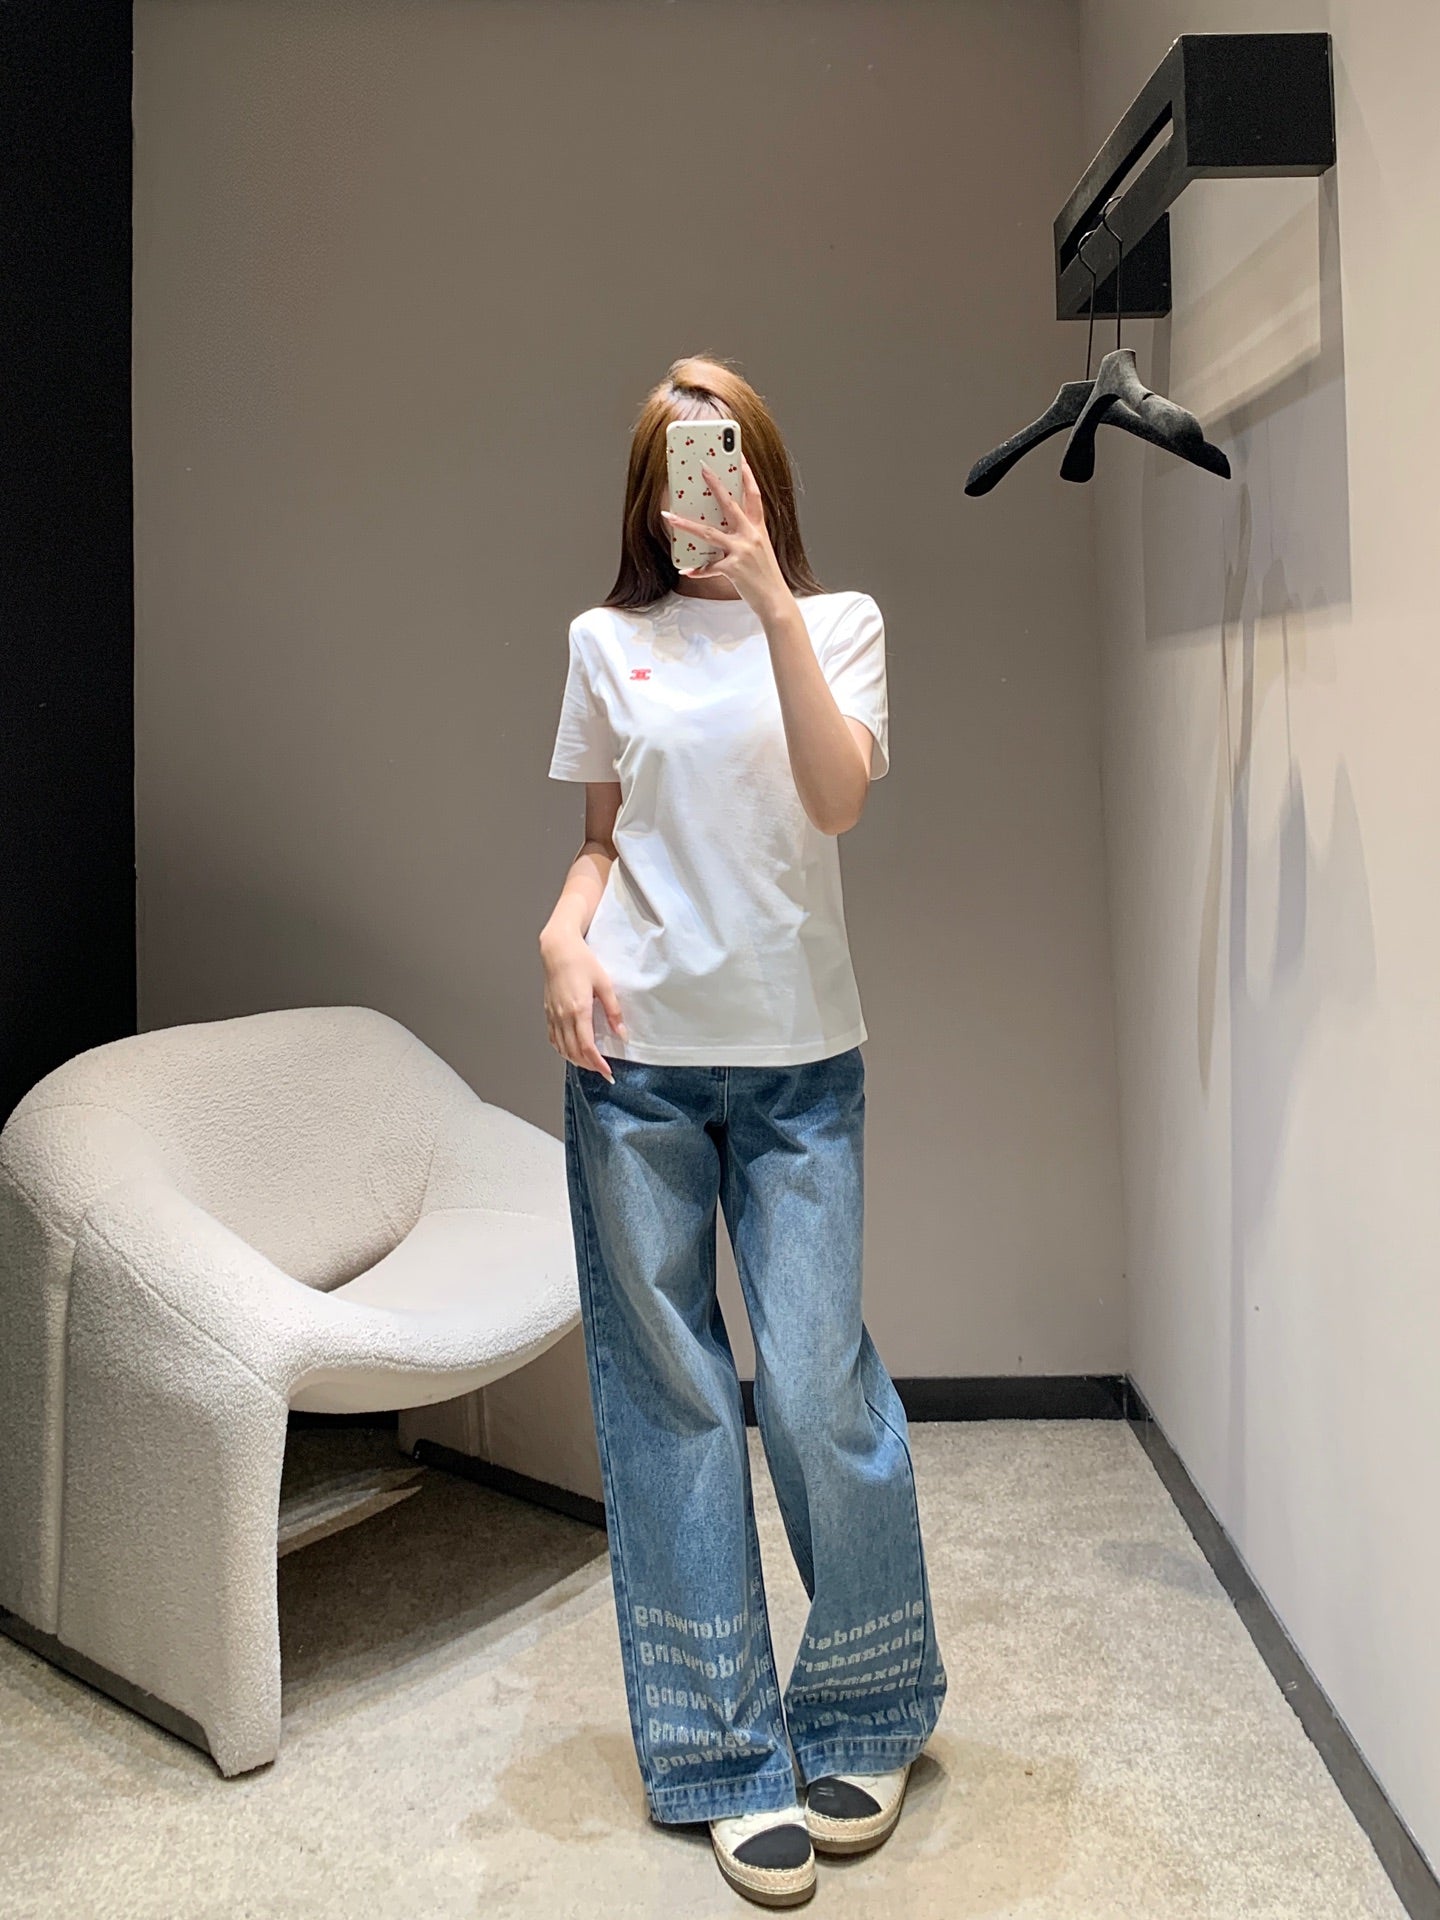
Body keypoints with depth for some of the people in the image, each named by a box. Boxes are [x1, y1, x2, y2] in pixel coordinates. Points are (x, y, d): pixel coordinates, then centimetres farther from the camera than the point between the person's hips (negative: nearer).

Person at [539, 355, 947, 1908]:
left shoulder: (839, 622, 6)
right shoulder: (608, 643, 11)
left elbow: (838, 800, -11)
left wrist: (772, 600, -17)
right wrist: (564, 934, -4)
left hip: (798, 1054, -1)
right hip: (633, 1057, 2)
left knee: (817, 1384, -3)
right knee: (668, 1396, 5)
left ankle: (864, 1717, 23)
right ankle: (726, 1753, 20)